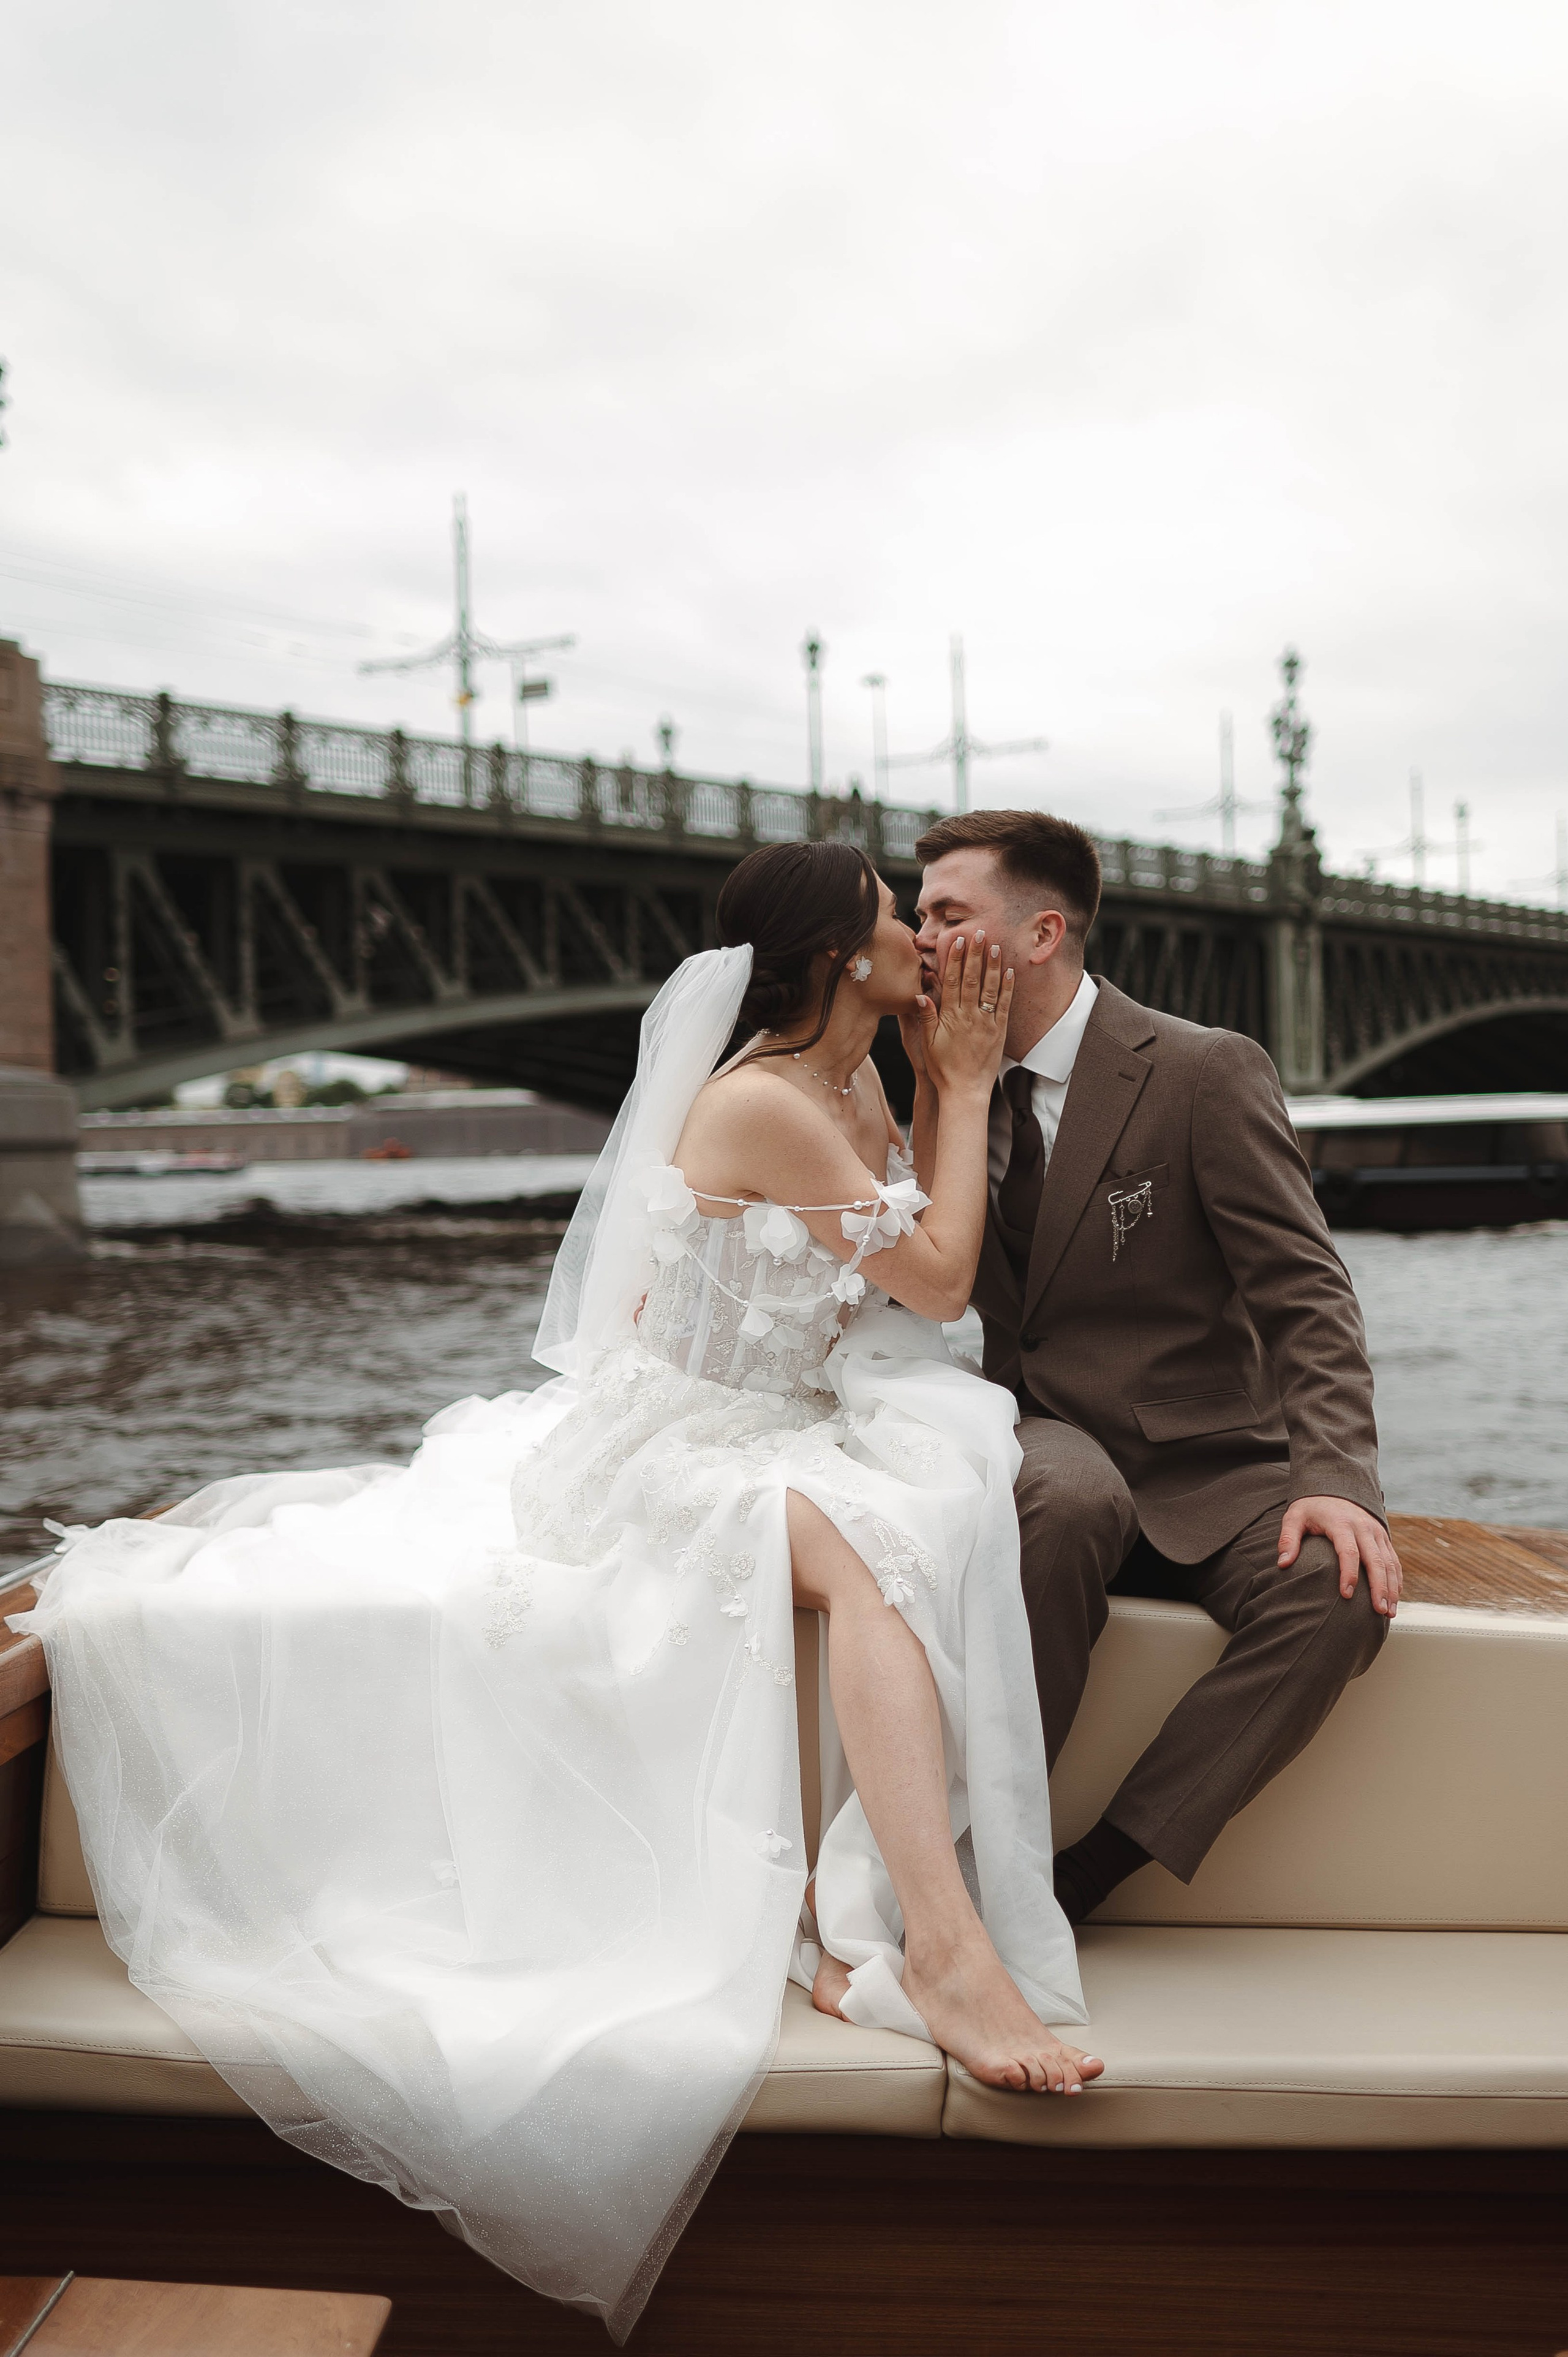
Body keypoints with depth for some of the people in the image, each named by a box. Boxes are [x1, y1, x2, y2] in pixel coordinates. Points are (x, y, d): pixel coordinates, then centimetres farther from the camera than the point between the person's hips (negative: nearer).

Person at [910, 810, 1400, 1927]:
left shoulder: (1207, 1071, -7)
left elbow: (1306, 1296, -12)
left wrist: (1336, 1478, -26)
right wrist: (935, 1087, -4)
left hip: (1209, 1471, -1)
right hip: (1052, 1448, 2)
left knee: (1339, 1593, -32)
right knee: (1067, 1499, -36)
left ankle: (1085, 1876, -22)